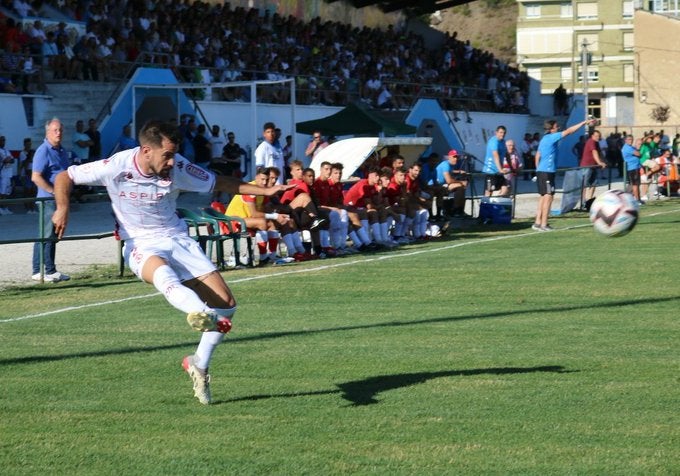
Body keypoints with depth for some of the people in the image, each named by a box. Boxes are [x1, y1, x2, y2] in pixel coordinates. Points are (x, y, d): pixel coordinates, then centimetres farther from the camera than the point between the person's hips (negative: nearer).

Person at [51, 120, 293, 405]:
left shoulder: (179, 168, -8)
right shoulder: (117, 167, -15)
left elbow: (219, 183, 6)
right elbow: (64, 178, -6)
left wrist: (266, 191, -2)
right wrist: (63, 208, -25)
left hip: (177, 239, 4)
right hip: (141, 245, -4)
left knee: (227, 304, -7)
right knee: (162, 273, -42)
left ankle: (199, 365, 13)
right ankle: (201, 313, -71)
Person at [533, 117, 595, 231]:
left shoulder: (545, 139, 15)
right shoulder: (551, 138, -12)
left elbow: (538, 155, 21)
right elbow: (568, 131, -16)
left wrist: (538, 169, 26)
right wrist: (585, 122, -14)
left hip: (541, 171, 10)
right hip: (547, 172, -10)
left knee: (543, 197, 12)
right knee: (548, 197, -7)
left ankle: (538, 222, 13)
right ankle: (543, 225, -7)